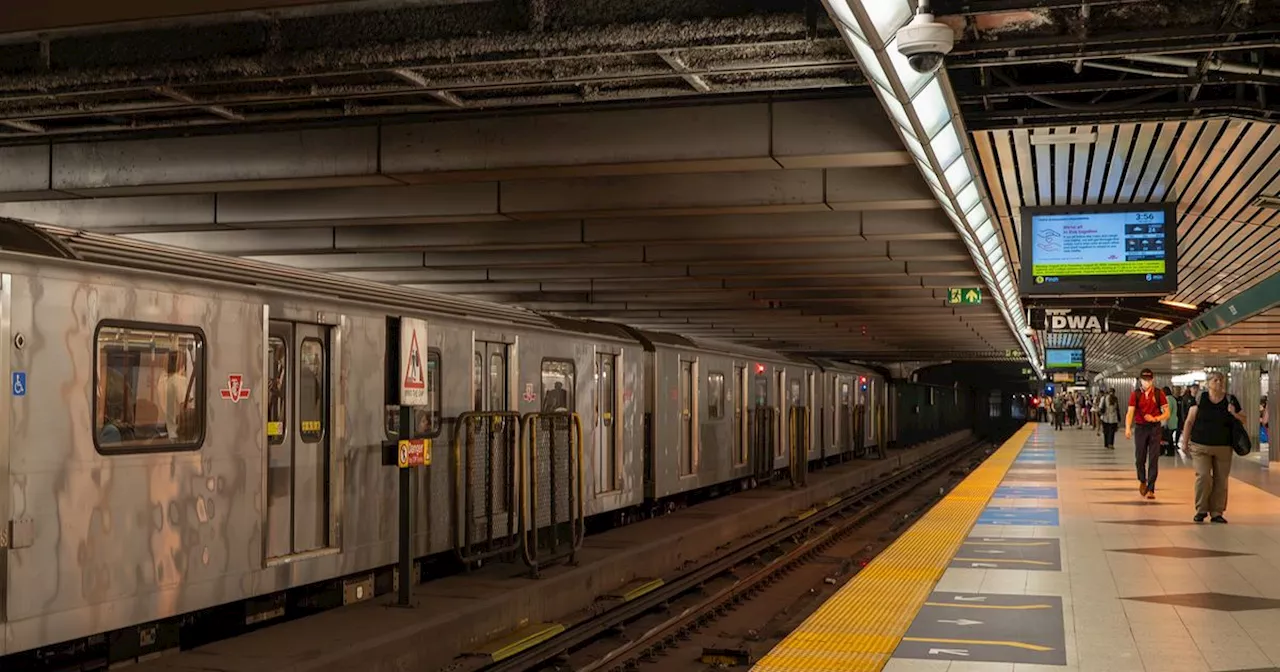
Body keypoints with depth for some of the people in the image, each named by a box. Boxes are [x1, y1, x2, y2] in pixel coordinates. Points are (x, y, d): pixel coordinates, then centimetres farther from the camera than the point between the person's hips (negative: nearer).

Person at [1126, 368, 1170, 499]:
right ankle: (1142, 481, 32)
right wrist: (1128, 428, -21)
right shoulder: (1135, 394, 2)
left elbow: (1166, 413, 1)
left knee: (1153, 460, -4)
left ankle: (1150, 489, 1)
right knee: (1139, 459, 3)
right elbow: (1130, 412, -6)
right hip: (1140, 428, 1)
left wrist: (1155, 418, -17)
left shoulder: (1159, 393, 1)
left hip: (1155, 428, -1)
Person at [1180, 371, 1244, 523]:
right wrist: (1185, 442, -1)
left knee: (1221, 480, 3)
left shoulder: (1231, 400, 4)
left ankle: (1217, 512, 14)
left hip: (1223, 448, 2)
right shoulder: (1200, 398, -1)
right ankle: (1201, 510, 4)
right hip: (1200, 446, -2)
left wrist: (1234, 414, -10)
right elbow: (1189, 421, 2)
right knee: (1203, 476, -13)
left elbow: (1244, 420, 11)